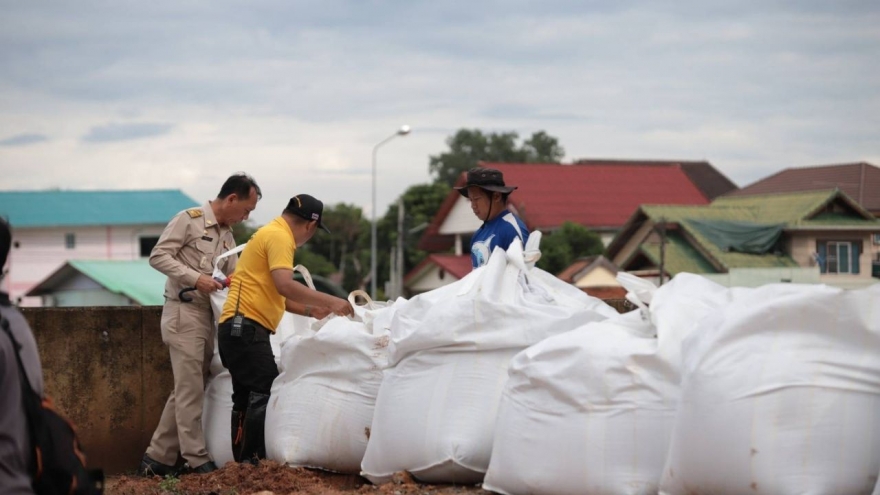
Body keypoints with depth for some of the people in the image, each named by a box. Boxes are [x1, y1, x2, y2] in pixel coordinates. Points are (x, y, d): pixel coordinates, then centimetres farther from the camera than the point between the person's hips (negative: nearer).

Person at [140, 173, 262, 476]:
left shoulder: (228, 237, 16)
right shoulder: (189, 220, -7)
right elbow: (158, 256, -12)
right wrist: (195, 278, -19)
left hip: (208, 316, 8)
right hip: (184, 313, -8)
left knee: (186, 391, 9)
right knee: (191, 389, -7)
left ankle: (157, 459, 14)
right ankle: (197, 460, -6)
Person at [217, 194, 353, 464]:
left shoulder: (273, 234, 23)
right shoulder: (278, 237, -9)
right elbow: (284, 285, -24)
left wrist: (310, 310, 27)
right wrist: (330, 301, -21)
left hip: (239, 329, 11)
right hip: (246, 327, -11)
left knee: (247, 398, 12)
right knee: (266, 394, -15)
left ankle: (243, 463, 15)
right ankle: (253, 462, -17)